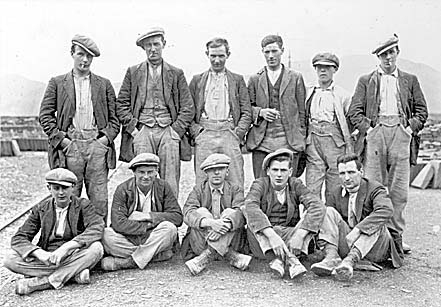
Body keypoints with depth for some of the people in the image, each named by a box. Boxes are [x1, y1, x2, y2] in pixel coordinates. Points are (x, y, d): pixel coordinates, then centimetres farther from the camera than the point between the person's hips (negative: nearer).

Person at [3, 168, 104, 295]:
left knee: (96, 248, -31)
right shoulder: (41, 208, 5)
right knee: (10, 260, -21)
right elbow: (18, 238, -1)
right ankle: (75, 272, -23)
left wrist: (66, 247, -31)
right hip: (47, 258, 2)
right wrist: (39, 253, -22)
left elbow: (96, 228, -19)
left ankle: (40, 282, -28)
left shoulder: (83, 205, -1)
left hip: (74, 256, -2)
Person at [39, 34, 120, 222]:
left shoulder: (104, 84, 14)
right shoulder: (57, 83, 11)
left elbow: (114, 117, 13)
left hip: (97, 145, 1)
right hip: (70, 145, -1)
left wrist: (106, 138, -2)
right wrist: (60, 139, -4)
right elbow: (45, 115, 6)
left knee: (99, 199, -1)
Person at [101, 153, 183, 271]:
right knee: (106, 235, -28)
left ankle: (126, 262, -26)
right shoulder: (123, 189, -6)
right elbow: (118, 223, -17)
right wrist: (149, 226, -19)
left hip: (154, 241, 1)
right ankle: (160, 255, -25)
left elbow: (177, 217, -10)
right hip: (129, 239, 0)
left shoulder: (163, 187, -1)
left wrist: (147, 216, -17)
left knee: (169, 228, -29)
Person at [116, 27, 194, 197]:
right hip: (142, 131, 0)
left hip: (169, 131, 0)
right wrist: (133, 128, -2)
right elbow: (121, 104, 10)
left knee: (170, 184, -5)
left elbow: (188, 108, 9)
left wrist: (176, 130, -3)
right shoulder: (133, 73, 13)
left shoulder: (176, 74, 13)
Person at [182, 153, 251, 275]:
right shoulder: (198, 190, 6)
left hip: (229, 241, 0)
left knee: (230, 212, -22)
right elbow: (188, 214, -15)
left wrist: (225, 225, -38)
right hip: (200, 243, 0)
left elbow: (242, 213, -15)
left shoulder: (235, 190, 7)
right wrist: (210, 223, -36)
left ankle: (205, 258, -36)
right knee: (201, 212, -21)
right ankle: (233, 257, -33)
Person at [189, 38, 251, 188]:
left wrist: (238, 134, -4)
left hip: (229, 132, 0)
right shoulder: (197, 80, 16)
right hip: (204, 135, 0)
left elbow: (246, 112, 10)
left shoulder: (237, 79, 16)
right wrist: (196, 132, -3)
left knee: (235, 185, -5)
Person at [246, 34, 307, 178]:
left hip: (289, 142, -1)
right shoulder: (254, 79, 12)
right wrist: (260, 112, -7)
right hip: (261, 142, 1)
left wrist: (301, 140, 3)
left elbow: (302, 112, 9)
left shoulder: (296, 78, 9)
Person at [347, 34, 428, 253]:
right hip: (375, 133, -1)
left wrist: (412, 128, 0)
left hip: (401, 133, 1)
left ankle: (396, 236, 6)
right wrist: (366, 127, -7)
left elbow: (421, 110, 16)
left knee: (399, 190, -1)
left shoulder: (410, 80, 20)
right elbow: (354, 110, 8)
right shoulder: (366, 81, 17)